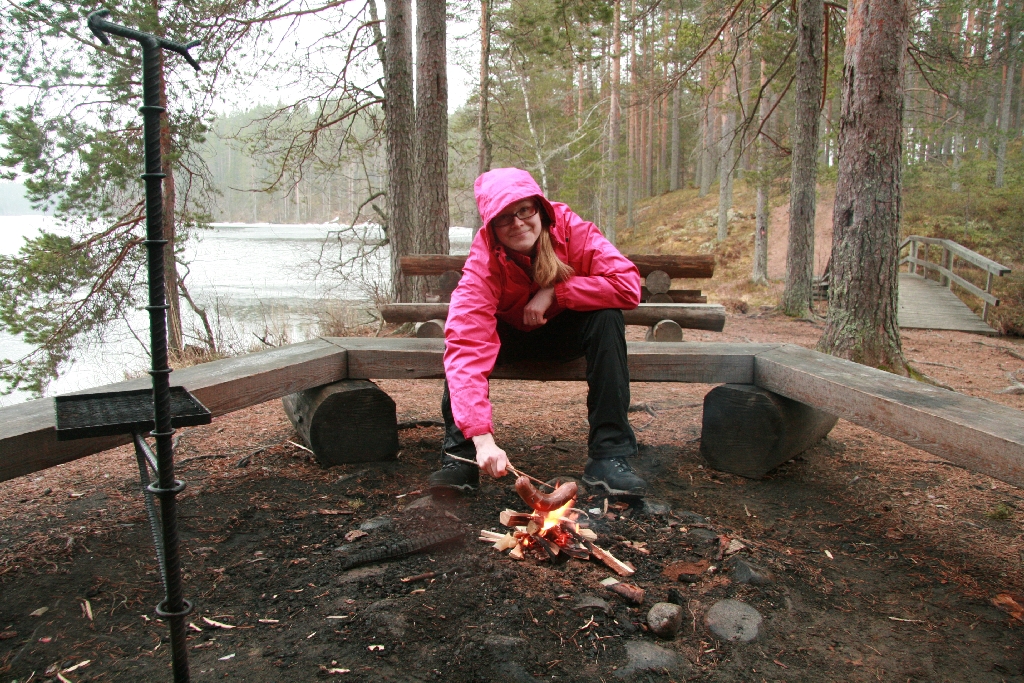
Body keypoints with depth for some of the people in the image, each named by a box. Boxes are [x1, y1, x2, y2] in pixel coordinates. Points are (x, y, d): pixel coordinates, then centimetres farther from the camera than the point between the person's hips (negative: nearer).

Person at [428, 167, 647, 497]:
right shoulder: (482, 263, -30)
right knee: (459, 331, -30)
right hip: (510, 337, -1)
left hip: (562, 335, 1)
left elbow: (628, 284, -30)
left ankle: (608, 456, -26)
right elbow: (467, 349, -42)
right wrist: (483, 438, -51)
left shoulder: (570, 228, -25)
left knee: (607, 317, -30)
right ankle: (459, 457, -19)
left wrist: (555, 292, -34)